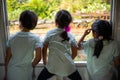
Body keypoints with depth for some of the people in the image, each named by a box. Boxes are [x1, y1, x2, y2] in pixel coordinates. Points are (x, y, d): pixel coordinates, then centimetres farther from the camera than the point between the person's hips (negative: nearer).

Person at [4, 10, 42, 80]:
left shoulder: (12, 38, -6)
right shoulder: (35, 38, -12)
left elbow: (7, 58, -1)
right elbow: (38, 58, -18)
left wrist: (6, 74, 11)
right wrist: (31, 66, 3)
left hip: (11, 74, 2)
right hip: (25, 74, -1)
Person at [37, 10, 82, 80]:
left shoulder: (50, 33, -3)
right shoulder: (70, 36, 2)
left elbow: (44, 49, 2)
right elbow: (74, 53, 7)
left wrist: (45, 61, 18)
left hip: (53, 66, -1)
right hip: (68, 66, 1)